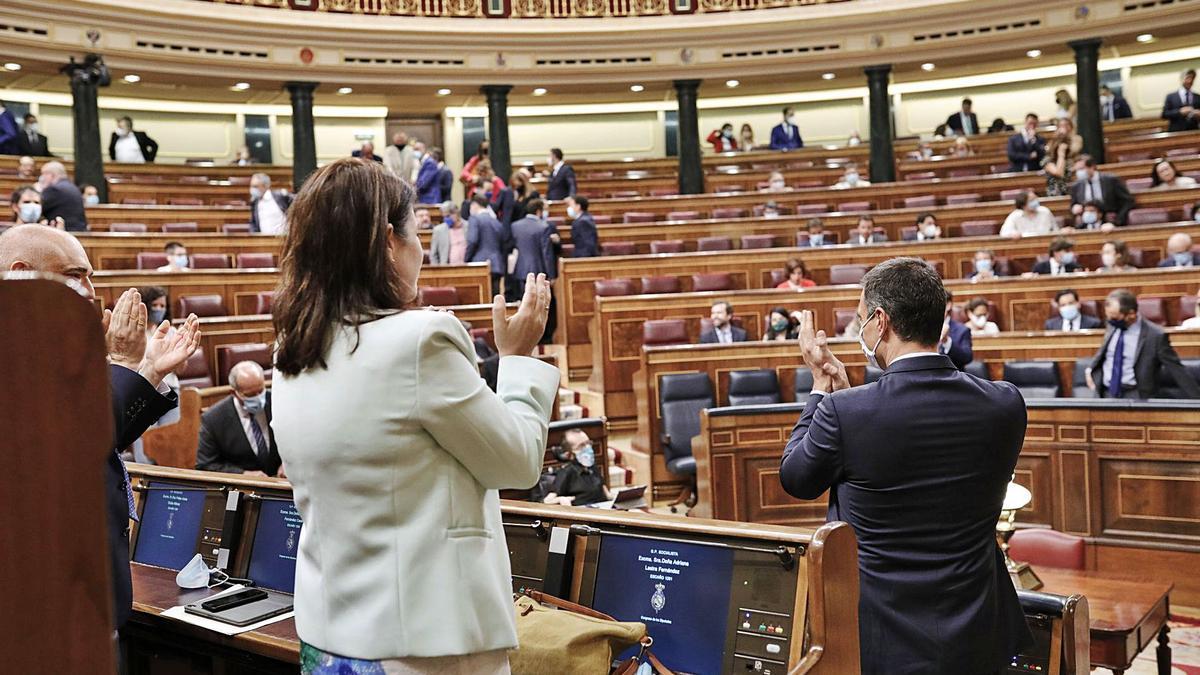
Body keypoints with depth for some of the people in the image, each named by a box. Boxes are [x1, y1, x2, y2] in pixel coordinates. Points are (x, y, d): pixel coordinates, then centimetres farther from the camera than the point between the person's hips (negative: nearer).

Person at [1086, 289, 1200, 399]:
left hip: (1135, 396, -4)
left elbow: (1177, 370, -5)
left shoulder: (1155, 335, -10)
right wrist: (1092, 369, 12)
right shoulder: (1113, 326, 7)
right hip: (1105, 393, 4)